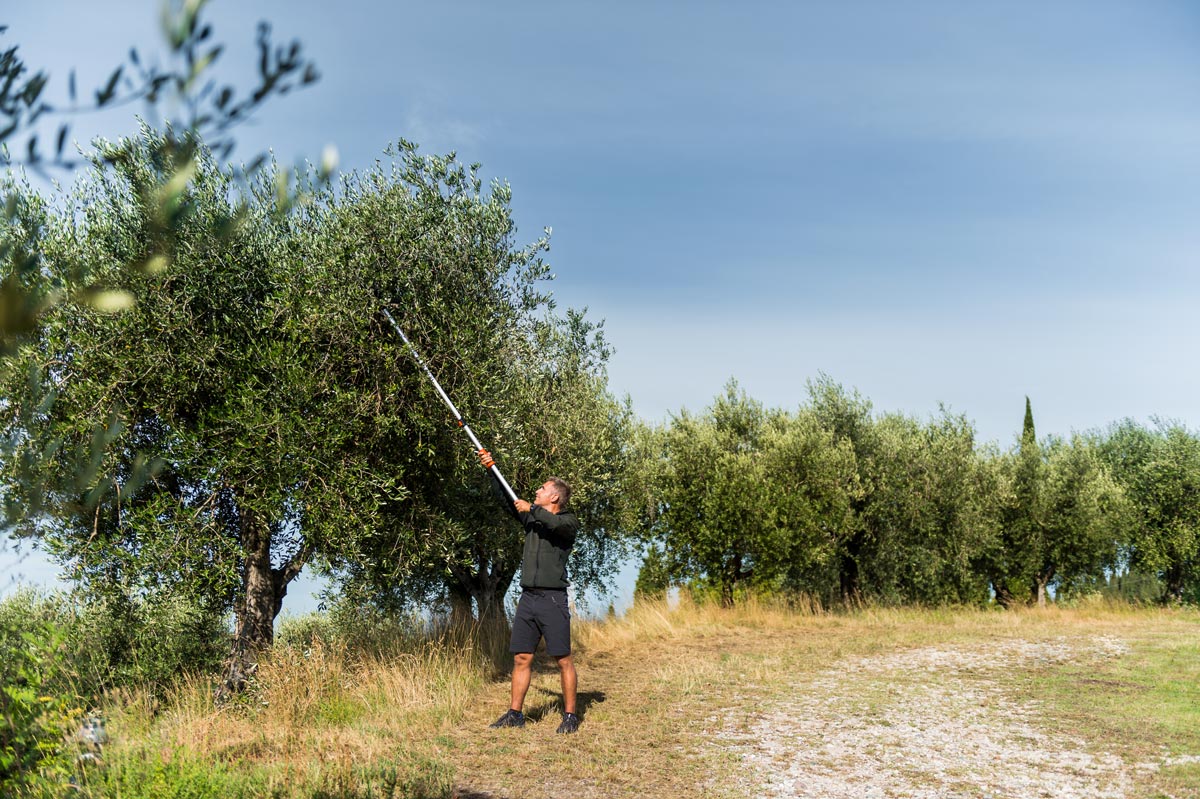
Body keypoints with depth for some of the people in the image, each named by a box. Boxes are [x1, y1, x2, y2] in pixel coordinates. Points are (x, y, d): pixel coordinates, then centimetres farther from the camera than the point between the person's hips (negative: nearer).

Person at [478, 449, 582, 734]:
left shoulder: (569, 522, -2)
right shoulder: (532, 518, 18)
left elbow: (556, 524, -25)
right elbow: (506, 500, 19)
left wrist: (531, 508, -14)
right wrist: (491, 469, 13)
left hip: (553, 599, -6)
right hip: (527, 598, 6)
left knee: (563, 660, -3)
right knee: (521, 659, 6)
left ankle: (570, 715, 3)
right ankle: (515, 713, 12)